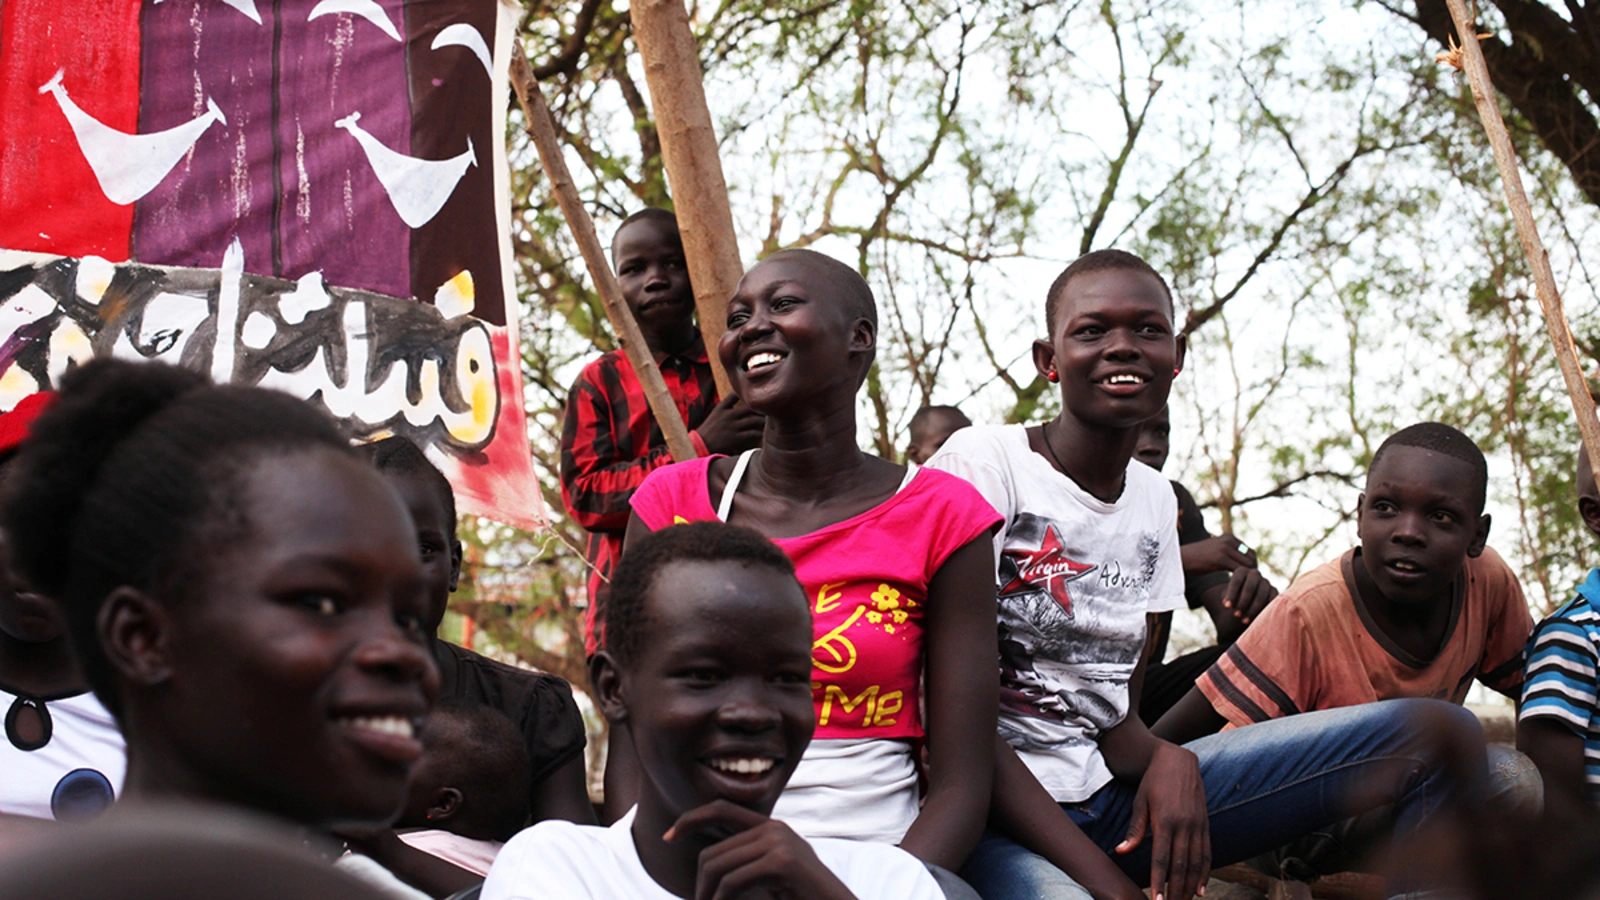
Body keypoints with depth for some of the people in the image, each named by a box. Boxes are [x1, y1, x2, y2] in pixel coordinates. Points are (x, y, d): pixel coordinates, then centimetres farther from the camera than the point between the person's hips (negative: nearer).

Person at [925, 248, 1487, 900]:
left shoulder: (1156, 499, 13)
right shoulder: (984, 461, -10)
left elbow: (1118, 715, 12)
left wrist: (1168, 760, -13)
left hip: (1115, 795, 7)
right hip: (1000, 815, -7)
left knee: (1442, 735, -4)